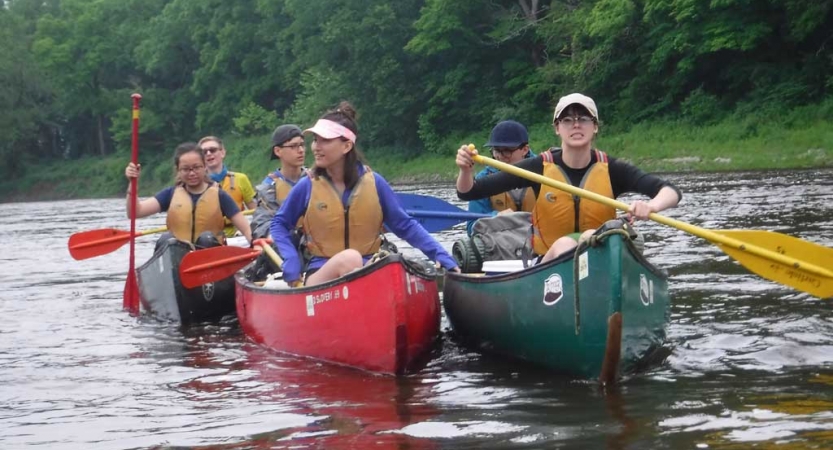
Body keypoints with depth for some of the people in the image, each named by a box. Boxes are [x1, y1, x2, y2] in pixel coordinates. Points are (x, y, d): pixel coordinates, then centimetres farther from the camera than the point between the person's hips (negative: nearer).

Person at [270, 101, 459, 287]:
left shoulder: (373, 183, 3)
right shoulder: (307, 187, 1)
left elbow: (405, 225, 8)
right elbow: (280, 224, 13)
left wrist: (442, 257, -1)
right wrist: (292, 268, -2)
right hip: (322, 275, -1)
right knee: (350, 258, -35)